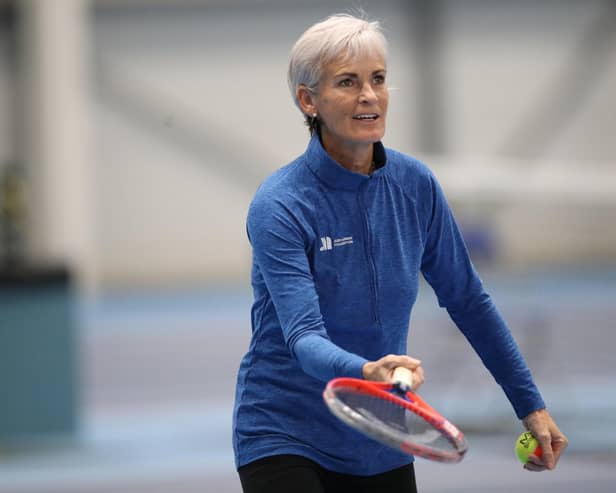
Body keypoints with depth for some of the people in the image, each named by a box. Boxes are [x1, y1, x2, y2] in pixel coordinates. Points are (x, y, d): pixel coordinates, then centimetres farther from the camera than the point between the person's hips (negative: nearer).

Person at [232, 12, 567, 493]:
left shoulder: (416, 186, -2)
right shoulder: (279, 207, -19)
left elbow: (468, 300, 9)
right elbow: (304, 336, -30)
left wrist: (530, 404, 10)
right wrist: (365, 372, -50)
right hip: (285, 435, -5)